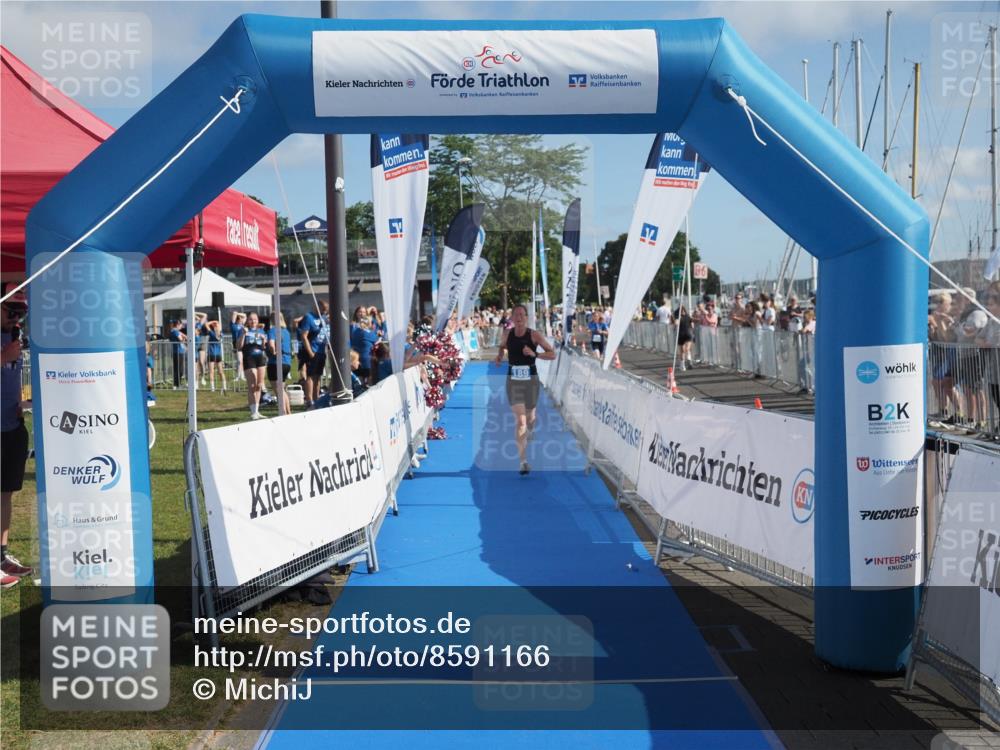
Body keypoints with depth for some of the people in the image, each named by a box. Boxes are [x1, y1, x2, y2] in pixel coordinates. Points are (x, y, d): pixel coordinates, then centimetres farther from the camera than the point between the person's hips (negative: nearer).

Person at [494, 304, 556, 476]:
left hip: (530, 380, 0)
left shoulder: (534, 335, -9)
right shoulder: (507, 334, 0)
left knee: (530, 417, 17)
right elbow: (502, 346, 23)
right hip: (513, 381, 0)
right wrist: (500, 355, 2)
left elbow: (552, 354, -8)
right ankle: (523, 461, -11)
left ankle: (528, 433, 56)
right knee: (520, 420, -10)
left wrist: (535, 354, -22)